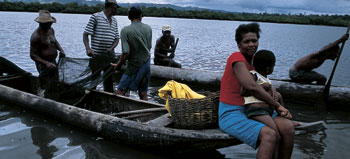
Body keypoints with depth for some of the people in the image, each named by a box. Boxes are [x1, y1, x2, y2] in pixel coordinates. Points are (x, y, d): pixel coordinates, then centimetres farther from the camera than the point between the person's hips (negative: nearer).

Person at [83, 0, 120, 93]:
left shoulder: (114, 21, 12)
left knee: (109, 80, 12)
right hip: (97, 56, -5)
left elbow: (117, 38, 11)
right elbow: (85, 34, -8)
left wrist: (111, 48, -9)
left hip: (110, 56, 5)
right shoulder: (96, 17, -5)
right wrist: (88, 48, -24)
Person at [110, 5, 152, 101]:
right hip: (147, 64, 5)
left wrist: (118, 65, -4)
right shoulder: (148, 28, 0)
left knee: (120, 92, 2)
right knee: (143, 93, 13)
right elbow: (149, 47, 7)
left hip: (134, 66, -5)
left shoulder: (125, 30, -15)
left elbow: (126, 53, -19)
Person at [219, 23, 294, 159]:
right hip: (231, 115, -8)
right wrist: (277, 105, -18)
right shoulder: (237, 57, -16)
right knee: (270, 136, -30)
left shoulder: (254, 59, 10)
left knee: (288, 127, -13)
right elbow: (251, 86, -29)